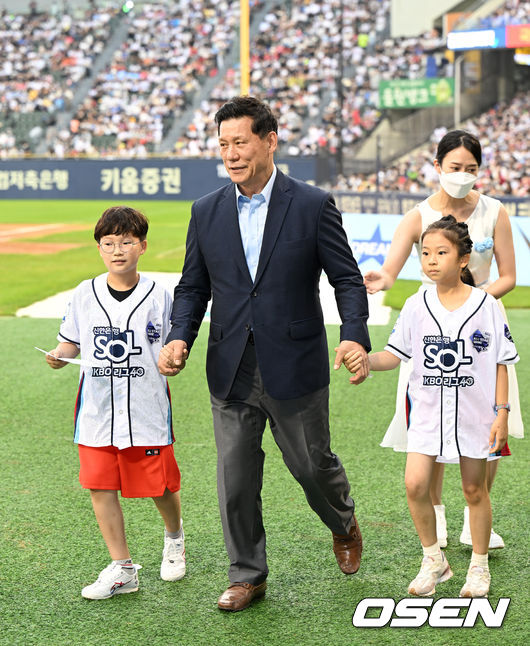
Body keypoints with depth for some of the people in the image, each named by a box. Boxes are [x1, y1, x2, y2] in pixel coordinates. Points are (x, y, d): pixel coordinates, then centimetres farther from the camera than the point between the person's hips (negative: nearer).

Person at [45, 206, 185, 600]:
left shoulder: (158, 297, -2)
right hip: (98, 410, 2)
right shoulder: (85, 295, 4)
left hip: (147, 408, -2)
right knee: (100, 486, 1)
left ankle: (174, 538, 38)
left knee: (159, 484, 5)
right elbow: (71, 342, 12)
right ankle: (122, 569, 13)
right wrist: (59, 356, -8)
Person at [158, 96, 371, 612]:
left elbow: (348, 279, -4)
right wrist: (179, 338, -9)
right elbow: (193, 288, 9)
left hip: (295, 370, -3)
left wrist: (354, 336, -20)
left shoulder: (313, 206, -6)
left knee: (311, 464, 10)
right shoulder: (207, 211, 4)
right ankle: (247, 575, 22)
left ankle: (343, 525, 42)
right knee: (235, 479, 6)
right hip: (231, 372, 3)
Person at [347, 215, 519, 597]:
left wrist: (502, 412, -5)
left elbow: (500, 363, -1)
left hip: (474, 412, -2)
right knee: (416, 484, -8)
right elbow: (395, 355, 2)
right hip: (428, 411, 2)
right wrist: (367, 359, -19)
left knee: (474, 490, 8)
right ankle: (434, 561, 12)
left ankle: (479, 567, 26)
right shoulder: (416, 305, -1)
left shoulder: (485, 305, -6)